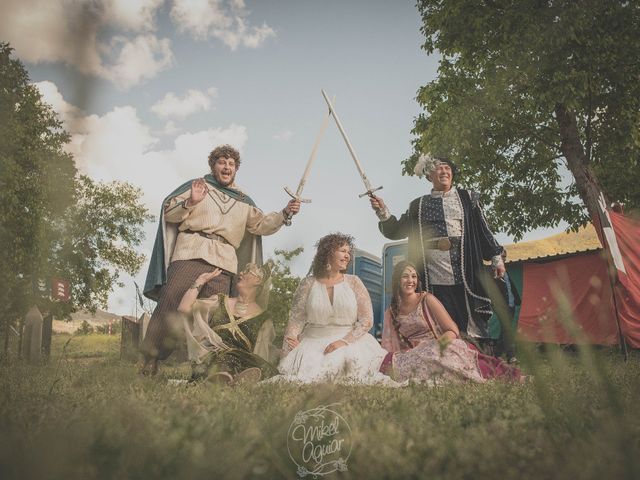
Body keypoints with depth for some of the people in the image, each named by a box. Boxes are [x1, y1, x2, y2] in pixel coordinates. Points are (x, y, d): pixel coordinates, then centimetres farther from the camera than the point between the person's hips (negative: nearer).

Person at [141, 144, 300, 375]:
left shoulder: (243, 200, 25)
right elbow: (169, 213, 9)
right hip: (191, 252, -3)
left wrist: (284, 213, 5)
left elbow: (261, 224, 19)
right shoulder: (197, 185, 14)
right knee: (170, 304, -11)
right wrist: (190, 202, -9)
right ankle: (150, 358, -2)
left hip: (223, 261, 3)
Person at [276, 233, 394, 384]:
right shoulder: (308, 284, 7)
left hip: (350, 341, 1)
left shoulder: (353, 282, 8)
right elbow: (296, 320, 3)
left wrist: (344, 341, -14)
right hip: (314, 341, 0)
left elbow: (367, 320, 1)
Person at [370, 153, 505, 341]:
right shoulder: (418, 205, 15)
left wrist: (496, 258, 7)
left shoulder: (467, 198, 13)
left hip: (464, 272, 0)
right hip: (434, 278, 1)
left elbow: (483, 230, 12)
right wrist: (383, 212, -6)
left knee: (472, 323, -1)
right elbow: (397, 231, 10)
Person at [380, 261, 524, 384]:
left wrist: (447, 337, -23)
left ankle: (509, 375, -37)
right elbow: (389, 347, 11)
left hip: (436, 349, -2)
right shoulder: (391, 312, 12)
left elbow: (453, 330, -2)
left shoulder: (427, 300, 2)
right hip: (413, 356, 2)